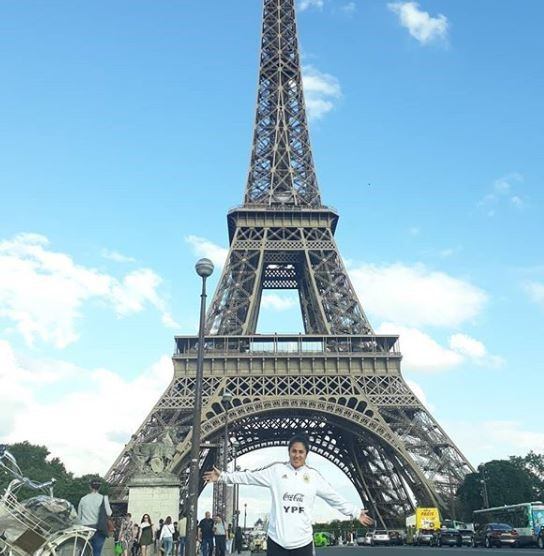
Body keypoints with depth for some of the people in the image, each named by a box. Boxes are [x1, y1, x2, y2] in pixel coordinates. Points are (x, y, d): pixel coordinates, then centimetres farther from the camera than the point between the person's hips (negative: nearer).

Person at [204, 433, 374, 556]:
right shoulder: (276, 470, 1)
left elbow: (335, 498, 10)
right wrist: (223, 476, 0)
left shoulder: (314, 475, 5)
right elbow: (249, 477, 3)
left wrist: (356, 513, 9)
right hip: (277, 539, -1)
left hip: (303, 540, 1)